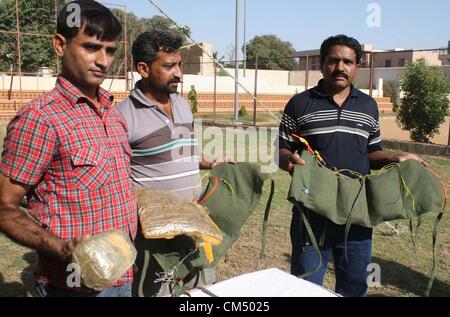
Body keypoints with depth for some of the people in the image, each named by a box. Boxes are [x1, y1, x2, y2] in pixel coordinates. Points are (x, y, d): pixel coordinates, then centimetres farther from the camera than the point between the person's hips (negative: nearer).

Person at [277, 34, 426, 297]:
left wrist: (394, 160, -4)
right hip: (312, 211, -2)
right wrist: (289, 160, -21)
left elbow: (372, 152, 15)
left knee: (355, 285, 16)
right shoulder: (299, 104, 0)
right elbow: (281, 150, 1)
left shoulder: (369, 106, 9)